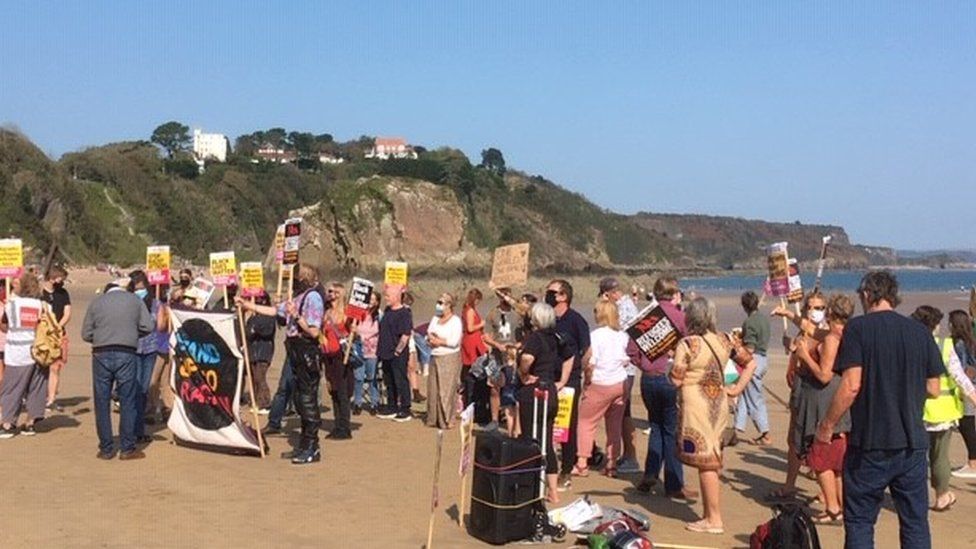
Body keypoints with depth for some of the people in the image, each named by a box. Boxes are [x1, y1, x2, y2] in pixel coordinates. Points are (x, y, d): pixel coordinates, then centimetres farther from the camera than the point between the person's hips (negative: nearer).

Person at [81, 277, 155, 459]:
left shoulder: (96, 302, 9)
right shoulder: (135, 300, 7)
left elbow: (86, 334, 6)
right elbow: (148, 326, 0)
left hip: (101, 355, 1)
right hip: (126, 354, -1)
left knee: (102, 403, 9)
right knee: (127, 402, 5)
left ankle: (106, 449, 12)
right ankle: (127, 448, 6)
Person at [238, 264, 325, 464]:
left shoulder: (313, 297, -12)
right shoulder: (298, 298, 15)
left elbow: (314, 331, -18)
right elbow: (274, 310, 27)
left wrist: (296, 316, -23)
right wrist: (248, 305, 27)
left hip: (307, 354, -9)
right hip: (296, 353, 9)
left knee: (308, 399, -6)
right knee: (300, 400, 13)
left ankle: (312, 449, -1)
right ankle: (306, 444, 22)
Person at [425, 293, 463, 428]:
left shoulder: (455, 321, -5)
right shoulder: (435, 319, 15)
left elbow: (454, 341, -15)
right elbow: (428, 335, 14)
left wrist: (439, 341, -8)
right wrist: (431, 339, -8)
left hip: (450, 358, -7)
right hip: (435, 357, 7)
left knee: (447, 390, -7)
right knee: (433, 389, 6)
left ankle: (446, 420, -1)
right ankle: (433, 419, 13)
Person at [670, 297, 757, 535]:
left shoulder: (687, 344, -13)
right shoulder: (724, 341, 6)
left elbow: (676, 380, -13)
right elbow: (750, 363, 11)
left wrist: (673, 363, 5)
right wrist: (737, 388, 9)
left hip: (697, 407, -7)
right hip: (719, 405, 7)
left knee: (704, 462, -1)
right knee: (710, 460, 14)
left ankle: (714, 520, 3)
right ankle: (709, 514, 21)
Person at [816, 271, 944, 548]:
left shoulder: (858, 328, -8)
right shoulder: (920, 332, 4)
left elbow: (851, 385, -16)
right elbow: (933, 389, 8)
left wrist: (827, 424, -5)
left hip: (870, 443, -4)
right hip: (913, 442, 4)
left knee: (859, 521, 6)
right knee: (915, 521, 11)